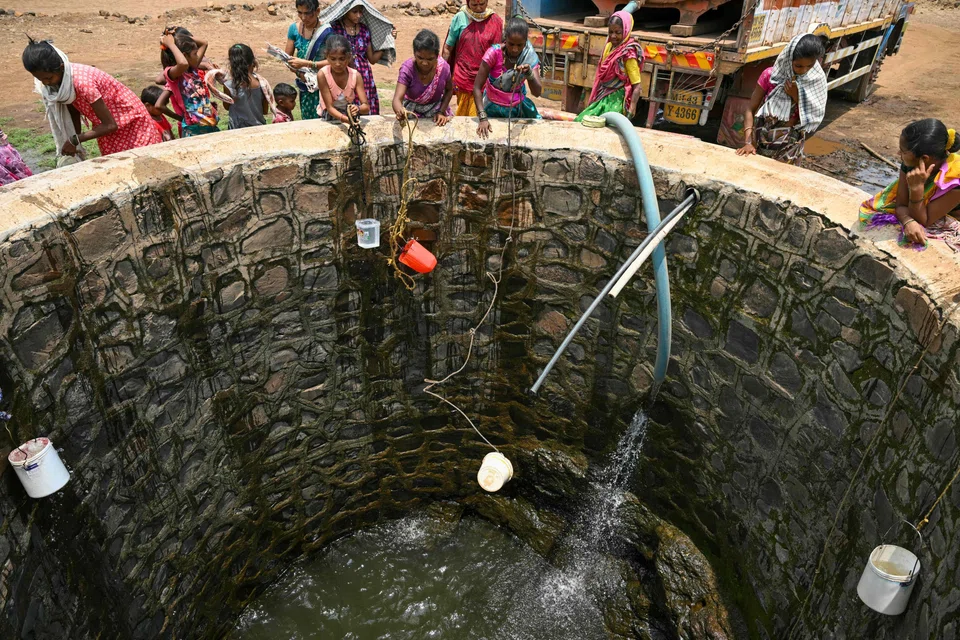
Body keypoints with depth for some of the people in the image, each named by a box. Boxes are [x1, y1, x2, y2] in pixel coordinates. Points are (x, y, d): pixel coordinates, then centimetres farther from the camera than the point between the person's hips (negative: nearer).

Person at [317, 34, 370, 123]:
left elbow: (366, 107, -16)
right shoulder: (323, 74, -19)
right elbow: (329, 107, -21)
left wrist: (358, 109, -39)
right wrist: (346, 119, -39)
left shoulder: (356, 75, -12)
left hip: (349, 114, 2)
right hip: (329, 117, -2)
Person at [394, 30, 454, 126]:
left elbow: (449, 90, 2)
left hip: (436, 110, 1)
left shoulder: (443, 67, -19)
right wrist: (399, 111, -57)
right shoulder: (407, 69, -25)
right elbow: (397, 99, -34)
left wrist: (442, 112, -10)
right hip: (412, 112, -1)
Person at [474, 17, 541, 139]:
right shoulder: (494, 53, -21)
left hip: (517, 108, 2)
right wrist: (483, 118, -32)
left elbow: (537, 92, -21)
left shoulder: (529, 57, -13)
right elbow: (477, 87, -21)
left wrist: (529, 74, -41)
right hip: (492, 107, -2)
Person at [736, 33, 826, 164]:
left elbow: (813, 121, -5)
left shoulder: (816, 81, -7)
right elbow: (751, 110, -8)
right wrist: (748, 142, -20)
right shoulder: (771, 75, -10)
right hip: (761, 142, 0)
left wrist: (797, 97, -20)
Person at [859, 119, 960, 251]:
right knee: (870, 211, -12)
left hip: (947, 231, -5)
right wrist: (909, 222, -36)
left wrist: (917, 187, -39)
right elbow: (900, 204, -14)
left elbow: (923, 221, -27)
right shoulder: (910, 162, -18)